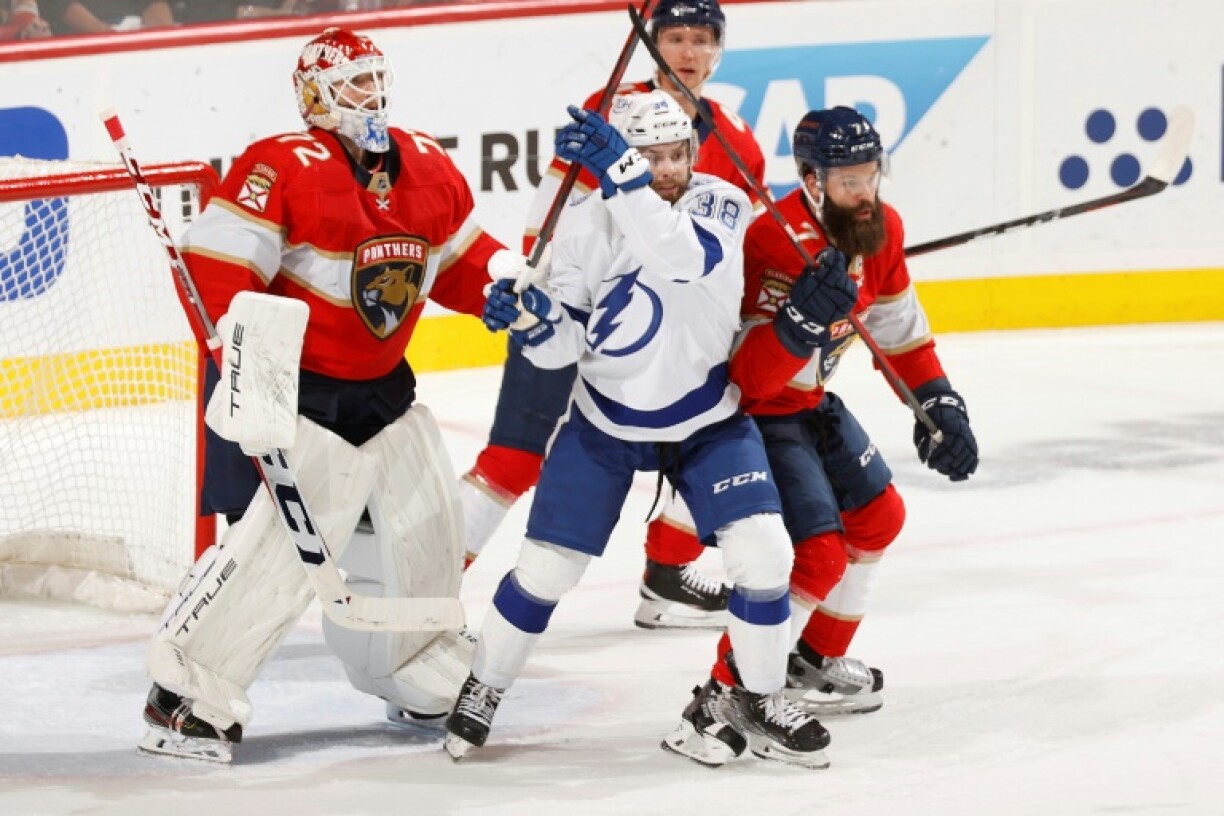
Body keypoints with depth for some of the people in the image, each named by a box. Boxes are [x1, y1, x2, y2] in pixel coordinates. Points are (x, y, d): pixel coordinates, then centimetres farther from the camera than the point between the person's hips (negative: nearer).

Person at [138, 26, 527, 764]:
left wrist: (512, 281, -1)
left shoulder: (429, 168, 6)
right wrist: (250, 347, -31)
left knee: (426, 529, 15)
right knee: (280, 544, -19)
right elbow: (215, 269, -22)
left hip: (384, 390, 8)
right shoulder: (282, 169, -17)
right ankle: (187, 695, -11)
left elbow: (462, 263, 18)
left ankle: (422, 675, 37)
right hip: (295, 392, -8)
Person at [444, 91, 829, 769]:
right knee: (545, 568, 0)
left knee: (762, 554, -14)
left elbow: (683, 258, -39)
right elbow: (563, 345, -9)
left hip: (708, 422, 0)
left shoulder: (721, 205, -16)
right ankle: (482, 688, 24)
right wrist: (530, 319, -31)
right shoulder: (584, 227, -15)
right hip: (606, 425, 0)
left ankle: (757, 699, 7)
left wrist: (621, 175, -48)